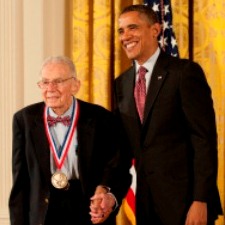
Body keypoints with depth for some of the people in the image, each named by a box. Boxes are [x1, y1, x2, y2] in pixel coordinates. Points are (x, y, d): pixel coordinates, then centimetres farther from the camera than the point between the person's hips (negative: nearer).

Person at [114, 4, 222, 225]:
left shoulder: (185, 71, -8)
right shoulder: (121, 83, 11)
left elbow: (205, 139, -12)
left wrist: (201, 200, -17)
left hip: (184, 198, -5)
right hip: (146, 200, 6)